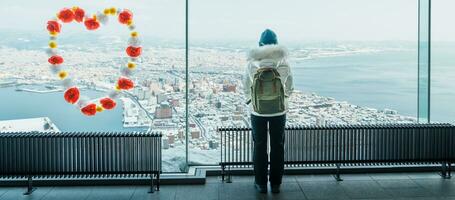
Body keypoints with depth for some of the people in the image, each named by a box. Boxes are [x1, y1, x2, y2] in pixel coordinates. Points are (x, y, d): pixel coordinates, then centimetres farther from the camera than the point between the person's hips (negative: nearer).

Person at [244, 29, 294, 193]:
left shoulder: (252, 64, -14)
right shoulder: (284, 64, -13)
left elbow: (246, 88, 0)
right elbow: (289, 88, 1)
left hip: (258, 112, 0)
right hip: (279, 111, 0)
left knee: (260, 146, 13)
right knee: (277, 147, 14)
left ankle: (261, 183, 19)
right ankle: (276, 184, 20)